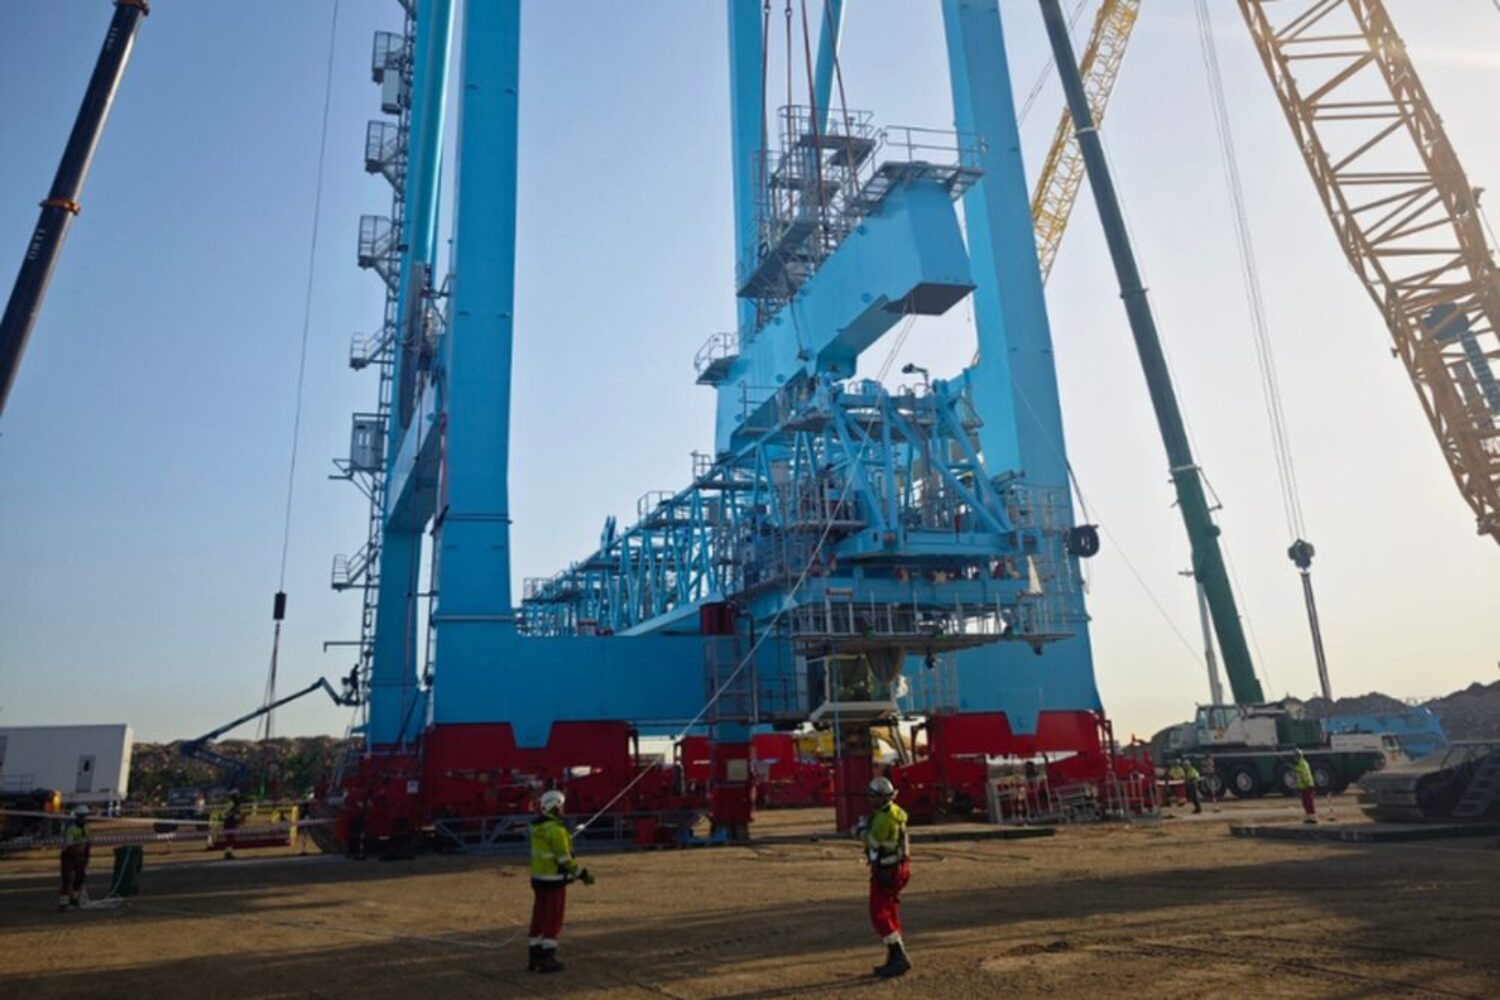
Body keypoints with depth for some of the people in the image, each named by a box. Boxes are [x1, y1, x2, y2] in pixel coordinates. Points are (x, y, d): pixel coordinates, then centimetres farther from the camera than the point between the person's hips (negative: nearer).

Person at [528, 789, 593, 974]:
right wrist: (582, 875, -13)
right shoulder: (556, 829, -20)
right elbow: (564, 858, -21)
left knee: (539, 918, 14)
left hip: (538, 877, 8)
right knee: (553, 921, 1)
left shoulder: (537, 826, 7)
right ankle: (547, 960, 5)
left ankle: (535, 958, 20)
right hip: (554, 881, -8)